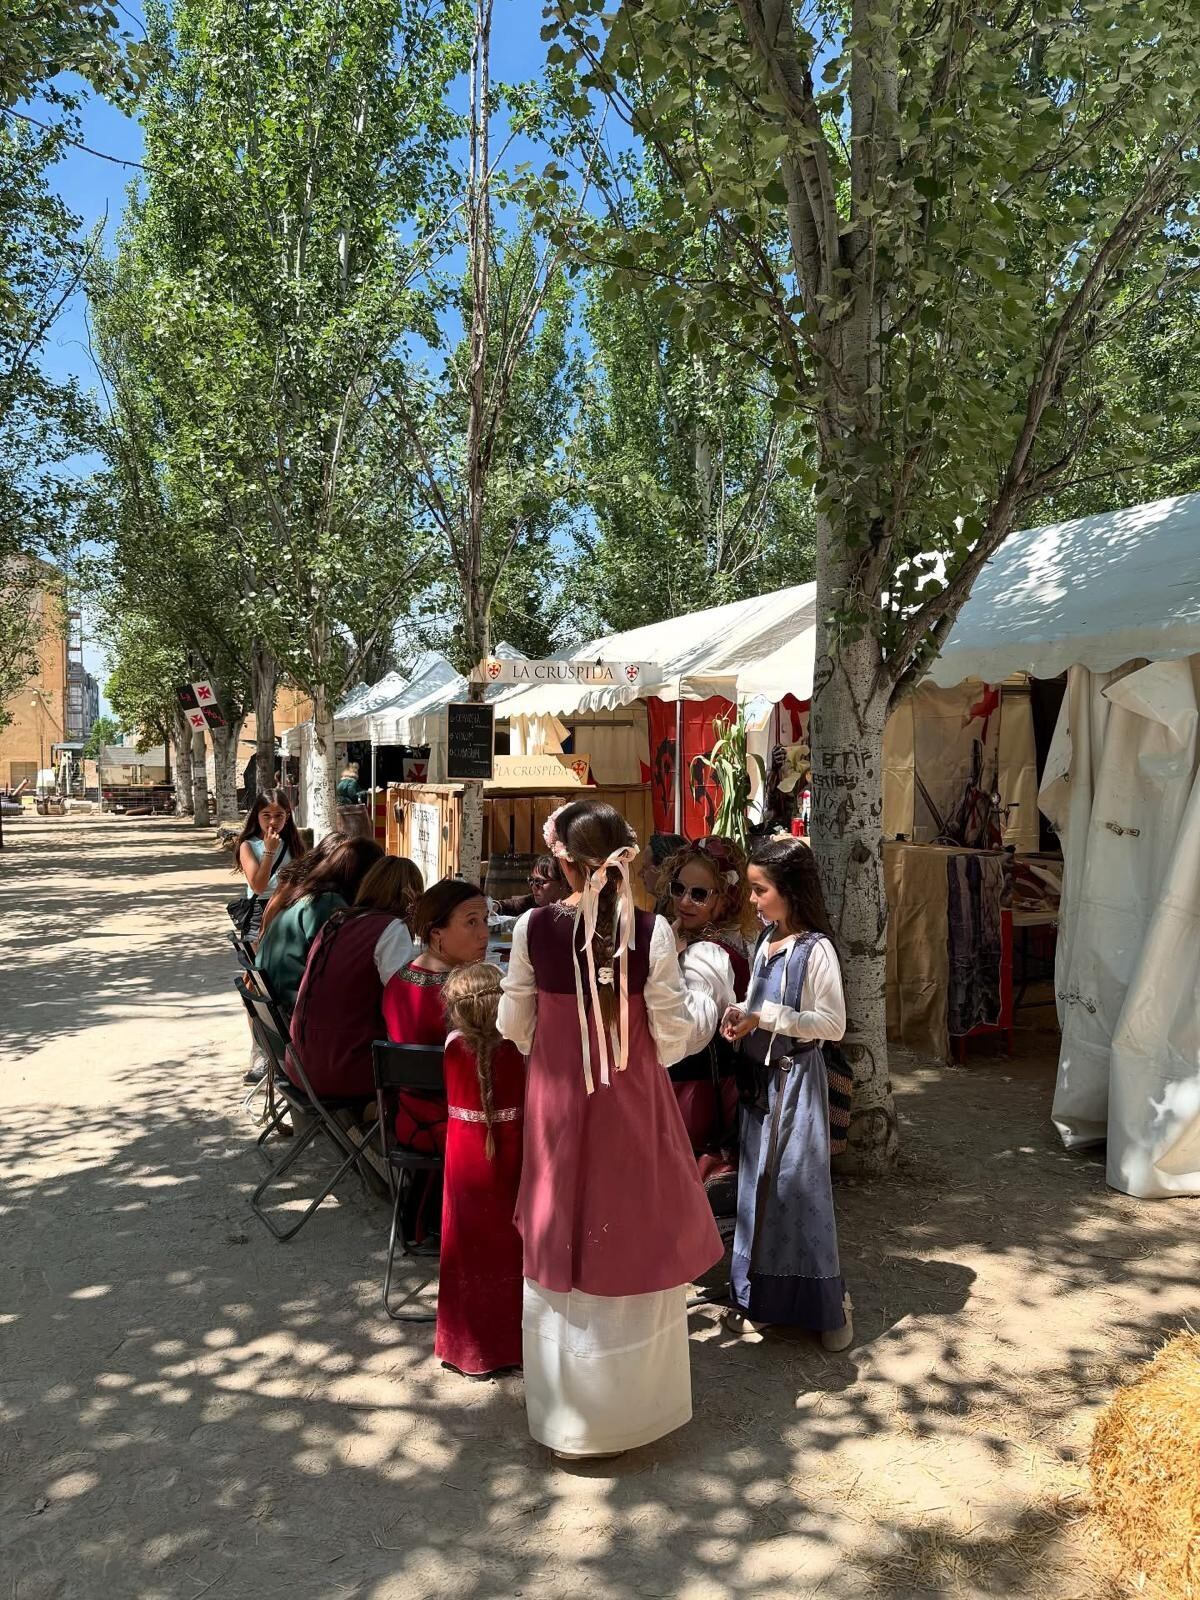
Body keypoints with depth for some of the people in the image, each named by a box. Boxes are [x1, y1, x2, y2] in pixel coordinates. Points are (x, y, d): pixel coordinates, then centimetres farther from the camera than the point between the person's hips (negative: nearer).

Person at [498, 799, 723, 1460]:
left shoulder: (534, 928, -11)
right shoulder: (651, 932, -15)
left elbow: (514, 1027, -1)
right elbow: (672, 1036, -11)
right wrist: (704, 998, 9)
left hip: (557, 1103, 1)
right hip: (632, 1105, -1)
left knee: (560, 1240, 17)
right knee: (634, 1242, 16)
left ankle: (563, 1407, 33)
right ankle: (629, 1405, 32)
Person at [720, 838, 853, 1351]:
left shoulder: (815, 949, -16)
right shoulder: (766, 944, 7)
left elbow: (832, 1023, -18)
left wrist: (766, 1018, -20)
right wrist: (742, 1016, -5)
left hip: (795, 1078, -7)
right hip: (760, 1075, 7)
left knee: (797, 1185, 0)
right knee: (758, 1183, 14)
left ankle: (826, 1302, 16)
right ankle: (759, 1295, 28)